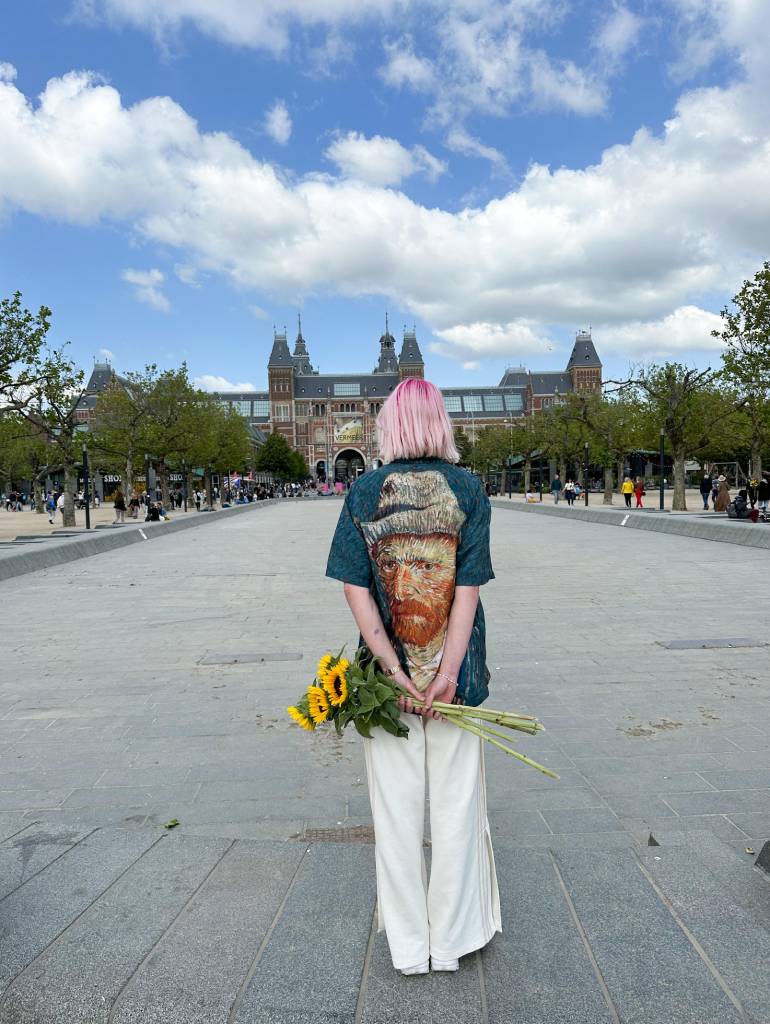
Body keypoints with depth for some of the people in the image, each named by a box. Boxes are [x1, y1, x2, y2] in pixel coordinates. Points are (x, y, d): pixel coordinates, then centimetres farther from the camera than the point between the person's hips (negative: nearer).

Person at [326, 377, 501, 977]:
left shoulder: (364, 492, -5)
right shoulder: (468, 489, -6)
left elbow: (355, 588, -11)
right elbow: (468, 587, -13)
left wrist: (393, 670, -10)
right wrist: (448, 671, -13)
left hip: (388, 668, 1)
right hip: (453, 667, 0)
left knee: (396, 808, 14)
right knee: (456, 803, 15)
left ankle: (409, 947, 30)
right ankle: (450, 939, 31)